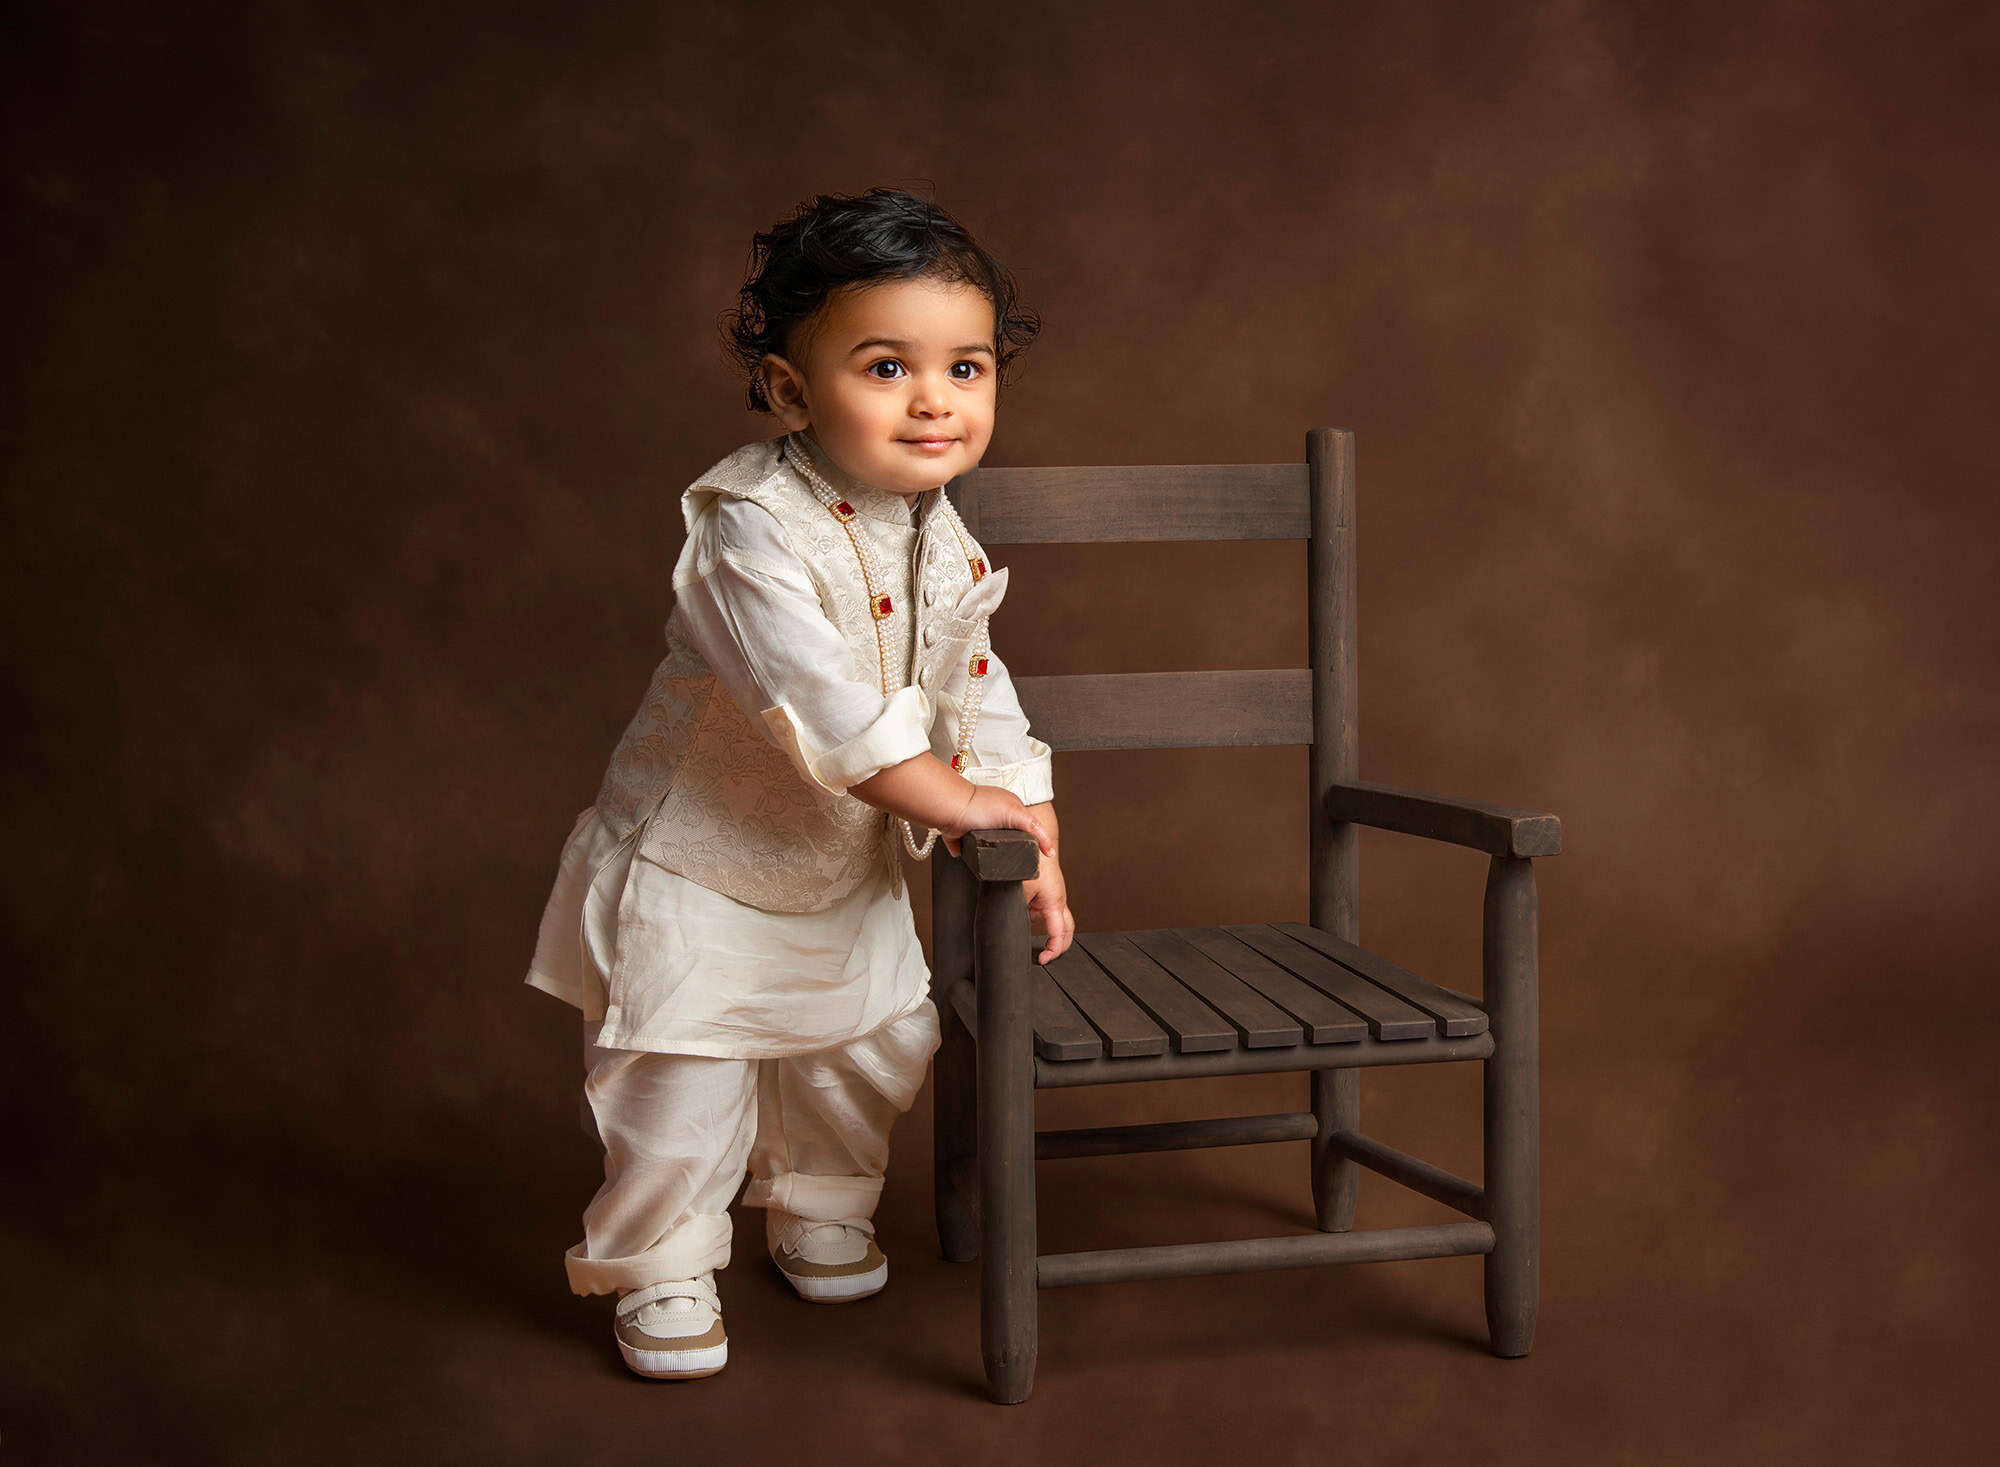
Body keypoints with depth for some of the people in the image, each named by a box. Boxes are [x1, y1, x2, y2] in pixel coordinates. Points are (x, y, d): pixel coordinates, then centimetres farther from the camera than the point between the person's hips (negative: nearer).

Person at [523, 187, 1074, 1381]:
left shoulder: (944, 544, -5)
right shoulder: (754, 527, -29)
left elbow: (982, 696, 1)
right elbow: (816, 698, -37)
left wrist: (1037, 852, -6)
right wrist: (950, 798, -32)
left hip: (849, 869, 7)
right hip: (699, 864, -7)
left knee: (880, 1042, 18)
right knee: (686, 1082, -1)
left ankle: (818, 1209, 44)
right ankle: (661, 1269, 24)